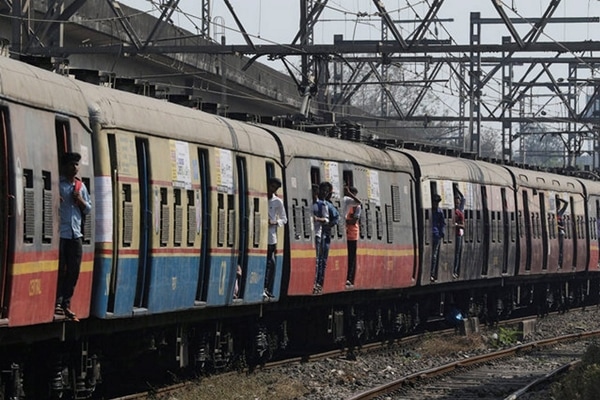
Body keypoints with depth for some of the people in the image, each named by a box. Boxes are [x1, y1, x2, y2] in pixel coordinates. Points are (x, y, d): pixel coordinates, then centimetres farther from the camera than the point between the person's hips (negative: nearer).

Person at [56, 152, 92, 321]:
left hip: (75, 234, 6)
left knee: (74, 271, 5)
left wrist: (80, 201, 2)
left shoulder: (81, 186, 15)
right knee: (60, 269, -7)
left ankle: (66, 304, 12)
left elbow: (88, 209, 21)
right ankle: (58, 302, -2)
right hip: (60, 233, -6)